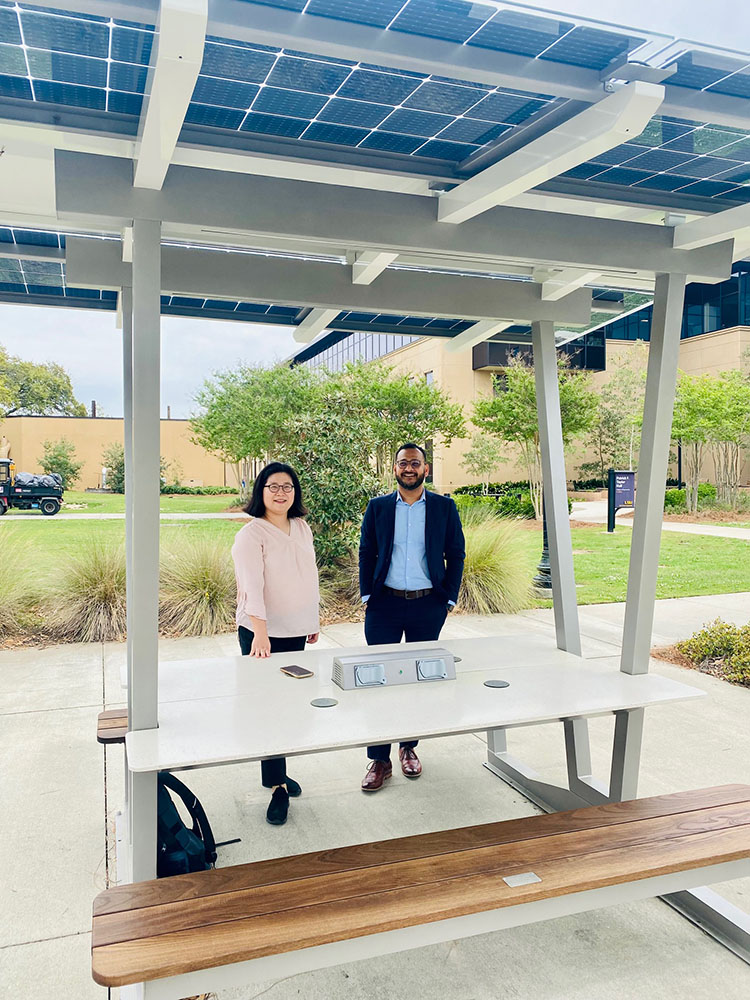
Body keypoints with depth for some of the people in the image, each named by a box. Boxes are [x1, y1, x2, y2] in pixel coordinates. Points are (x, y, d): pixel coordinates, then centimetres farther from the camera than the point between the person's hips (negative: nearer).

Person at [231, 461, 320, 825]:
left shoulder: (302, 528, 7)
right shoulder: (251, 535, -13)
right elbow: (252, 586, -24)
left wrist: (314, 619, 18)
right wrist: (260, 632, -34)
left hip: (295, 630, 6)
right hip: (261, 633, -6)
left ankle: (275, 772, 28)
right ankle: (277, 787, 6)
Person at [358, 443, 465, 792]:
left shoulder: (444, 507, 2)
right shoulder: (378, 507, 4)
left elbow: (456, 554, 4)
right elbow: (366, 553, 7)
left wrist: (449, 599, 0)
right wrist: (367, 595, 0)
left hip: (428, 606, 0)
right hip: (385, 605, 0)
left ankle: (409, 747, 27)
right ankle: (379, 759, 9)